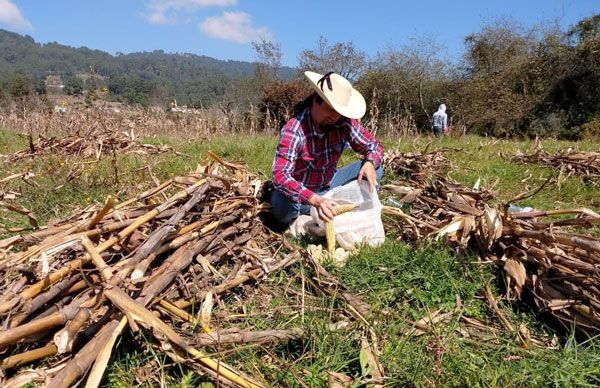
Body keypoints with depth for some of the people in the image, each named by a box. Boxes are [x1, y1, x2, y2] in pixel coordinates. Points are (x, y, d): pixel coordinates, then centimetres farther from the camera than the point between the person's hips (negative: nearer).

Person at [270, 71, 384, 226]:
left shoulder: (344, 123, -15)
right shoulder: (293, 130, -28)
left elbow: (373, 145, -4)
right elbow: (280, 176, -38)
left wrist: (370, 163, -29)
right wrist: (315, 200, -53)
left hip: (329, 186, 4)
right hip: (302, 193, -4)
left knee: (374, 170, -12)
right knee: (282, 204, -37)